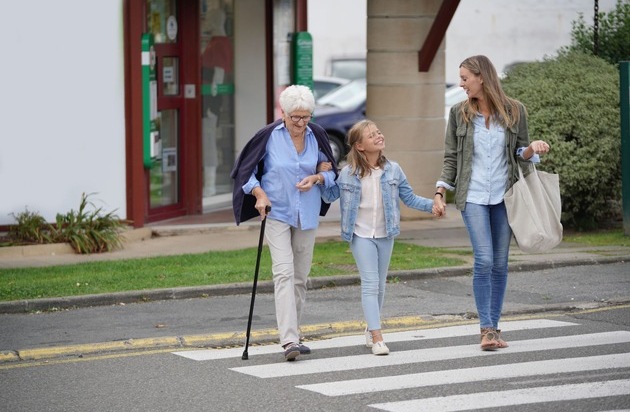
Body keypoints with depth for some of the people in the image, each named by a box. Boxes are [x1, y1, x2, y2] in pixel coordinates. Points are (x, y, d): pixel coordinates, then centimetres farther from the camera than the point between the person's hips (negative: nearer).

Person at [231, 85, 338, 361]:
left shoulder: (316, 137, 0)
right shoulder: (269, 136, -10)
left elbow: (331, 171, 12)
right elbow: (245, 169, 0)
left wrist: (317, 178, -9)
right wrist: (259, 194, -14)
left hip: (307, 215, 4)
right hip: (277, 214, -4)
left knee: (300, 276, 10)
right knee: (284, 272, -16)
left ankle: (293, 336, 22)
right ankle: (288, 340, -25)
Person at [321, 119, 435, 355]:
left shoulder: (393, 170, -1)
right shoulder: (348, 174, -6)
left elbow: (409, 198, 5)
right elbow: (330, 196, 8)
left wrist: (432, 205, -9)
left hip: (385, 235, 3)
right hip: (361, 235, -3)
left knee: (380, 285, 14)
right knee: (370, 283, -12)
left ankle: (371, 328, 31)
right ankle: (377, 337, -16)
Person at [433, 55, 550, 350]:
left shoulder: (514, 111, 2)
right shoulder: (459, 113, 3)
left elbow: (520, 154, 9)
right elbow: (451, 158, 7)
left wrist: (532, 149, -13)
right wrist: (440, 193, 0)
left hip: (504, 195, 1)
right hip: (473, 196, -1)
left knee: (500, 263, 4)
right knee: (484, 260, -13)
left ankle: (493, 327, 13)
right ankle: (486, 329, -10)